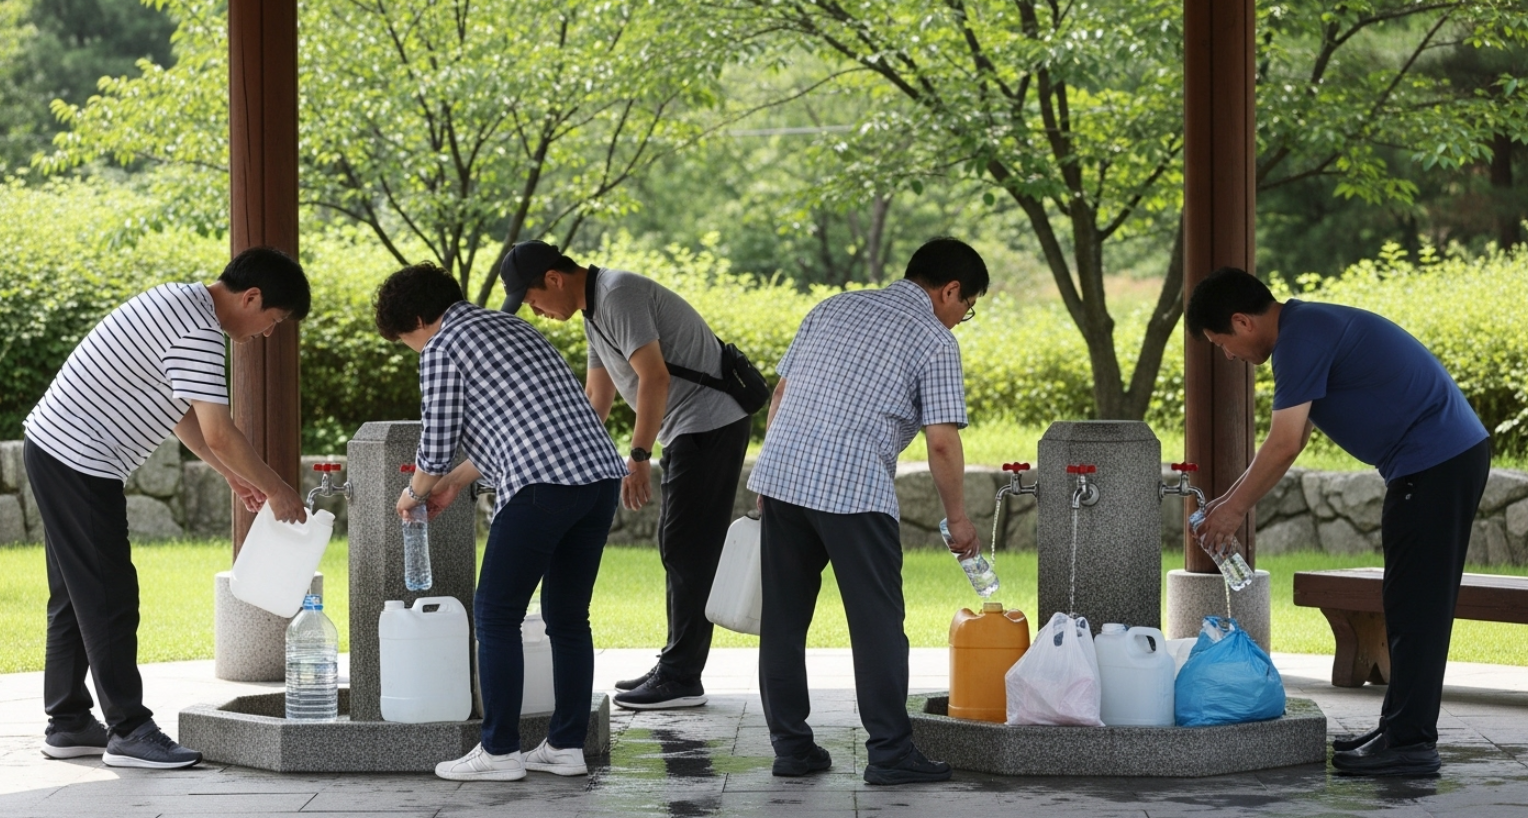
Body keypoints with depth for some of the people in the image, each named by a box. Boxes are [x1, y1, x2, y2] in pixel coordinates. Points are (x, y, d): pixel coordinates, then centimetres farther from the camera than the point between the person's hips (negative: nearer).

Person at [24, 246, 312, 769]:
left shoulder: (182, 305, 14)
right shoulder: (197, 331, -19)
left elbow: (181, 413, 22)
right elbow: (219, 433, -23)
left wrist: (231, 474, 21)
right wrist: (275, 490, -11)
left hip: (53, 451, 11)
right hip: (79, 461, -11)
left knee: (77, 597, 14)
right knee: (110, 599, -7)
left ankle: (68, 723, 19)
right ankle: (129, 731, -4)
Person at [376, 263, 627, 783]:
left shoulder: (442, 347, 2)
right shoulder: (507, 326, 27)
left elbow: (437, 442, 2)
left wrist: (414, 492, 21)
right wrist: (455, 482, 39)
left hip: (542, 485, -8)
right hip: (601, 473, 8)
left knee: (496, 614, 2)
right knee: (567, 617, 14)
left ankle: (499, 751, 2)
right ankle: (567, 746, 16)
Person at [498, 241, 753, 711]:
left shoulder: (619, 296, -17)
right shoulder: (594, 311, 15)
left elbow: (654, 378, -25)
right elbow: (596, 400, 23)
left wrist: (639, 456, -27)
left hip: (711, 424, -11)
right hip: (686, 430, 11)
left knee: (689, 551, -9)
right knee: (679, 550, 13)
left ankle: (681, 679, -7)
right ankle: (675, 668, 18)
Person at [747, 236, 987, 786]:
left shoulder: (834, 308, 19)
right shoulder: (935, 340, 1)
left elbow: (780, 394, 18)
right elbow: (942, 441, -5)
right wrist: (957, 518, 7)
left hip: (780, 473, 6)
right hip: (853, 491, -6)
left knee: (783, 619, 10)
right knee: (877, 623, 2)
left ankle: (791, 746, 13)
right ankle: (890, 752, 1)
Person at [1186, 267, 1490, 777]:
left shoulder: (1301, 339, -14)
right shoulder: (1307, 327, 18)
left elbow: (1284, 446, -17)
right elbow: (1292, 440, 24)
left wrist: (1234, 508, -5)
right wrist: (1233, 499, 21)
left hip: (1435, 465, -10)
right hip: (1454, 454, 10)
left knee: (1415, 604, -8)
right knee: (1416, 602, 14)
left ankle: (1409, 743, -8)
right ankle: (1403, 730, 19)